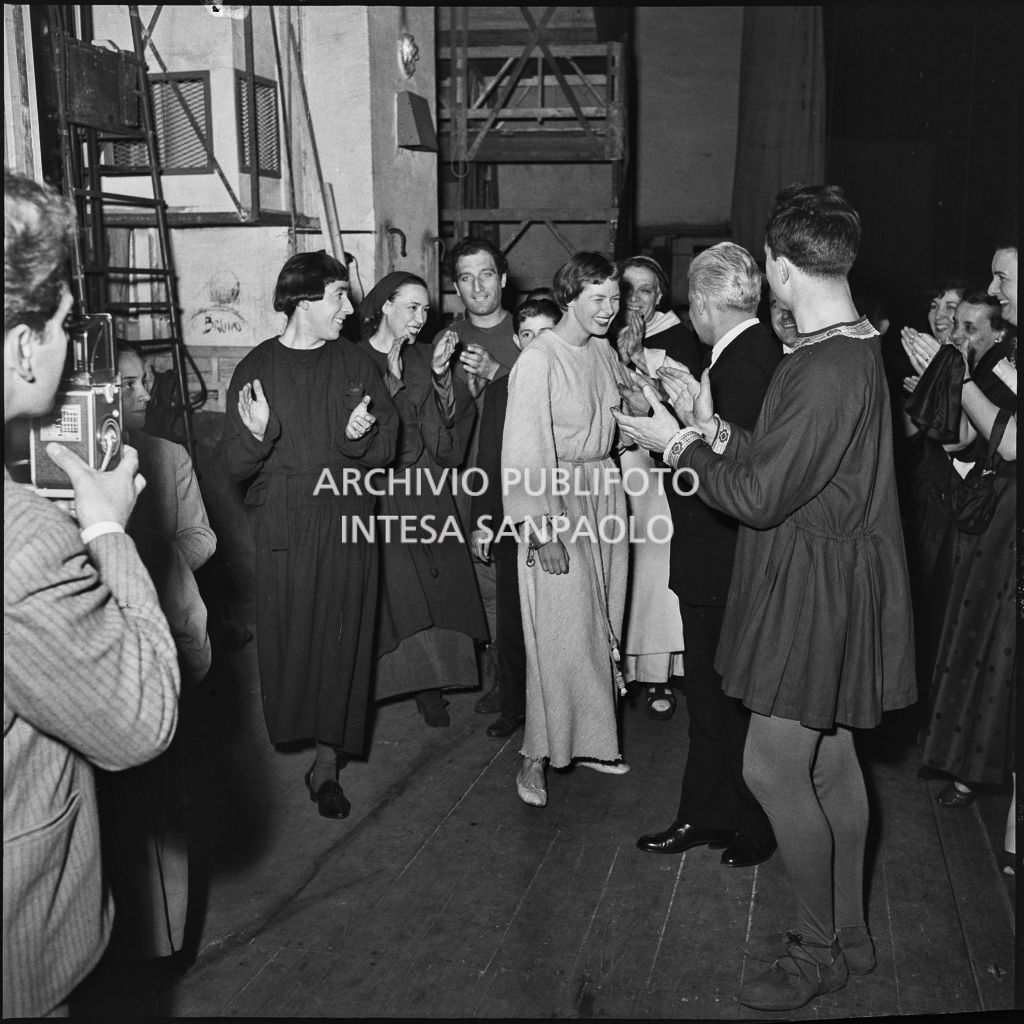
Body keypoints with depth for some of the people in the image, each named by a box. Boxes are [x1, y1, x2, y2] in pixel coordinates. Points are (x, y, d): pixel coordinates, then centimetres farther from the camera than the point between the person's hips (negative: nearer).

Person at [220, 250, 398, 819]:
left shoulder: (357, 364, 7)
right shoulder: (258, 369, 1)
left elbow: (387, 448, 4)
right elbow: (235, 466, -2)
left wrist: (361, 435, -18)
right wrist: (255, 433, -23)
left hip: (349, 523, 2)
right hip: (284, 528, -1)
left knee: (343, 642, 2)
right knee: (289, 640, 1)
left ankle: (327, 766, 13)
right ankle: (292, 728, 28)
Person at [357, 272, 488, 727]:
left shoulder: (424, 358, 14)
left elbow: (449, 420, 6)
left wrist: (440, 373, -5)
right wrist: (393, 379, -14)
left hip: (426, 490, 4)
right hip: (375, 492, -4)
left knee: (435, 590, 2)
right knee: (386, 591, -4)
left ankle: (429, 687, 11)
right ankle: (372, 684, 8)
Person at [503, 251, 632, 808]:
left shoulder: (602, 351, 7)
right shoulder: (539, 359, -15)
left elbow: (629, 389, 29)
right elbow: (525, 452, -18)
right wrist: (541, 531, -20)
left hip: (604, 491, 7)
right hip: (556, 499, -7)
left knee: (600, 625, 12)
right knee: (562, 633, -4)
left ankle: (588, 741, 27)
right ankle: (537, 756, 11)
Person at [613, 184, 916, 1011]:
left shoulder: (826, 370, -24)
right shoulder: (855, 348, 8)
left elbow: (760, 496, -22)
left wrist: (676, 444, -9)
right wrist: (709, 425, 8)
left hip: (817, 586, -10)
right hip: (824, 575, 10)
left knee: (772, 769, -1)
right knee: (830, 758, 17)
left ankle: (820, 949, 18)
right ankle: (849, 933, 33)